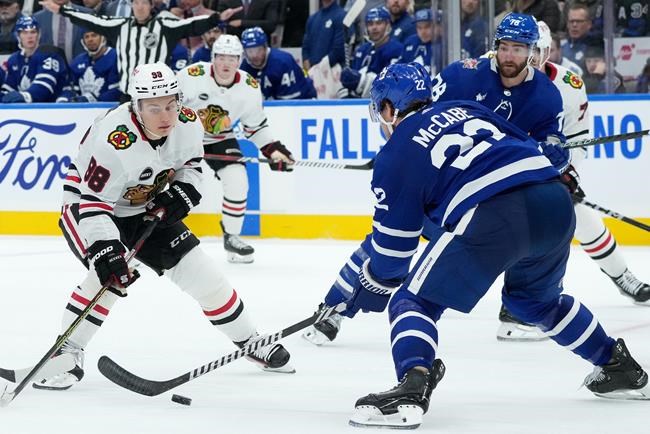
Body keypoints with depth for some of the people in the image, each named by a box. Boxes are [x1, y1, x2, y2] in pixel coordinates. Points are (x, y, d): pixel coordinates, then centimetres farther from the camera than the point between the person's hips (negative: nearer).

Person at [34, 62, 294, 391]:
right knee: (111, 275, -30)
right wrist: (104, 251, -42)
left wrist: (182, 194, -12)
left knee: (201, 273, 4)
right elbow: (93, 203, -34)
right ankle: (67, 353, -18)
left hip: (150, 210, 6)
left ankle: (249, 342, 22)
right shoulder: (115, 140, -36)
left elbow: (190, 163, 5)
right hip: (86, 204, -6)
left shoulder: (187, 123, -17)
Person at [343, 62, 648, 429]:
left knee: (413, 300, 4)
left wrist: (371, 287, 31)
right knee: (535, 298, 34)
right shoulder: (465, 109, 29)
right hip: (555, 203, 7)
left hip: (491, 217, -7)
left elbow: (393, 245, 15)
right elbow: (528, 146, 27)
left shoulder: (395, 155, 13)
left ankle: (412, 389, -22)